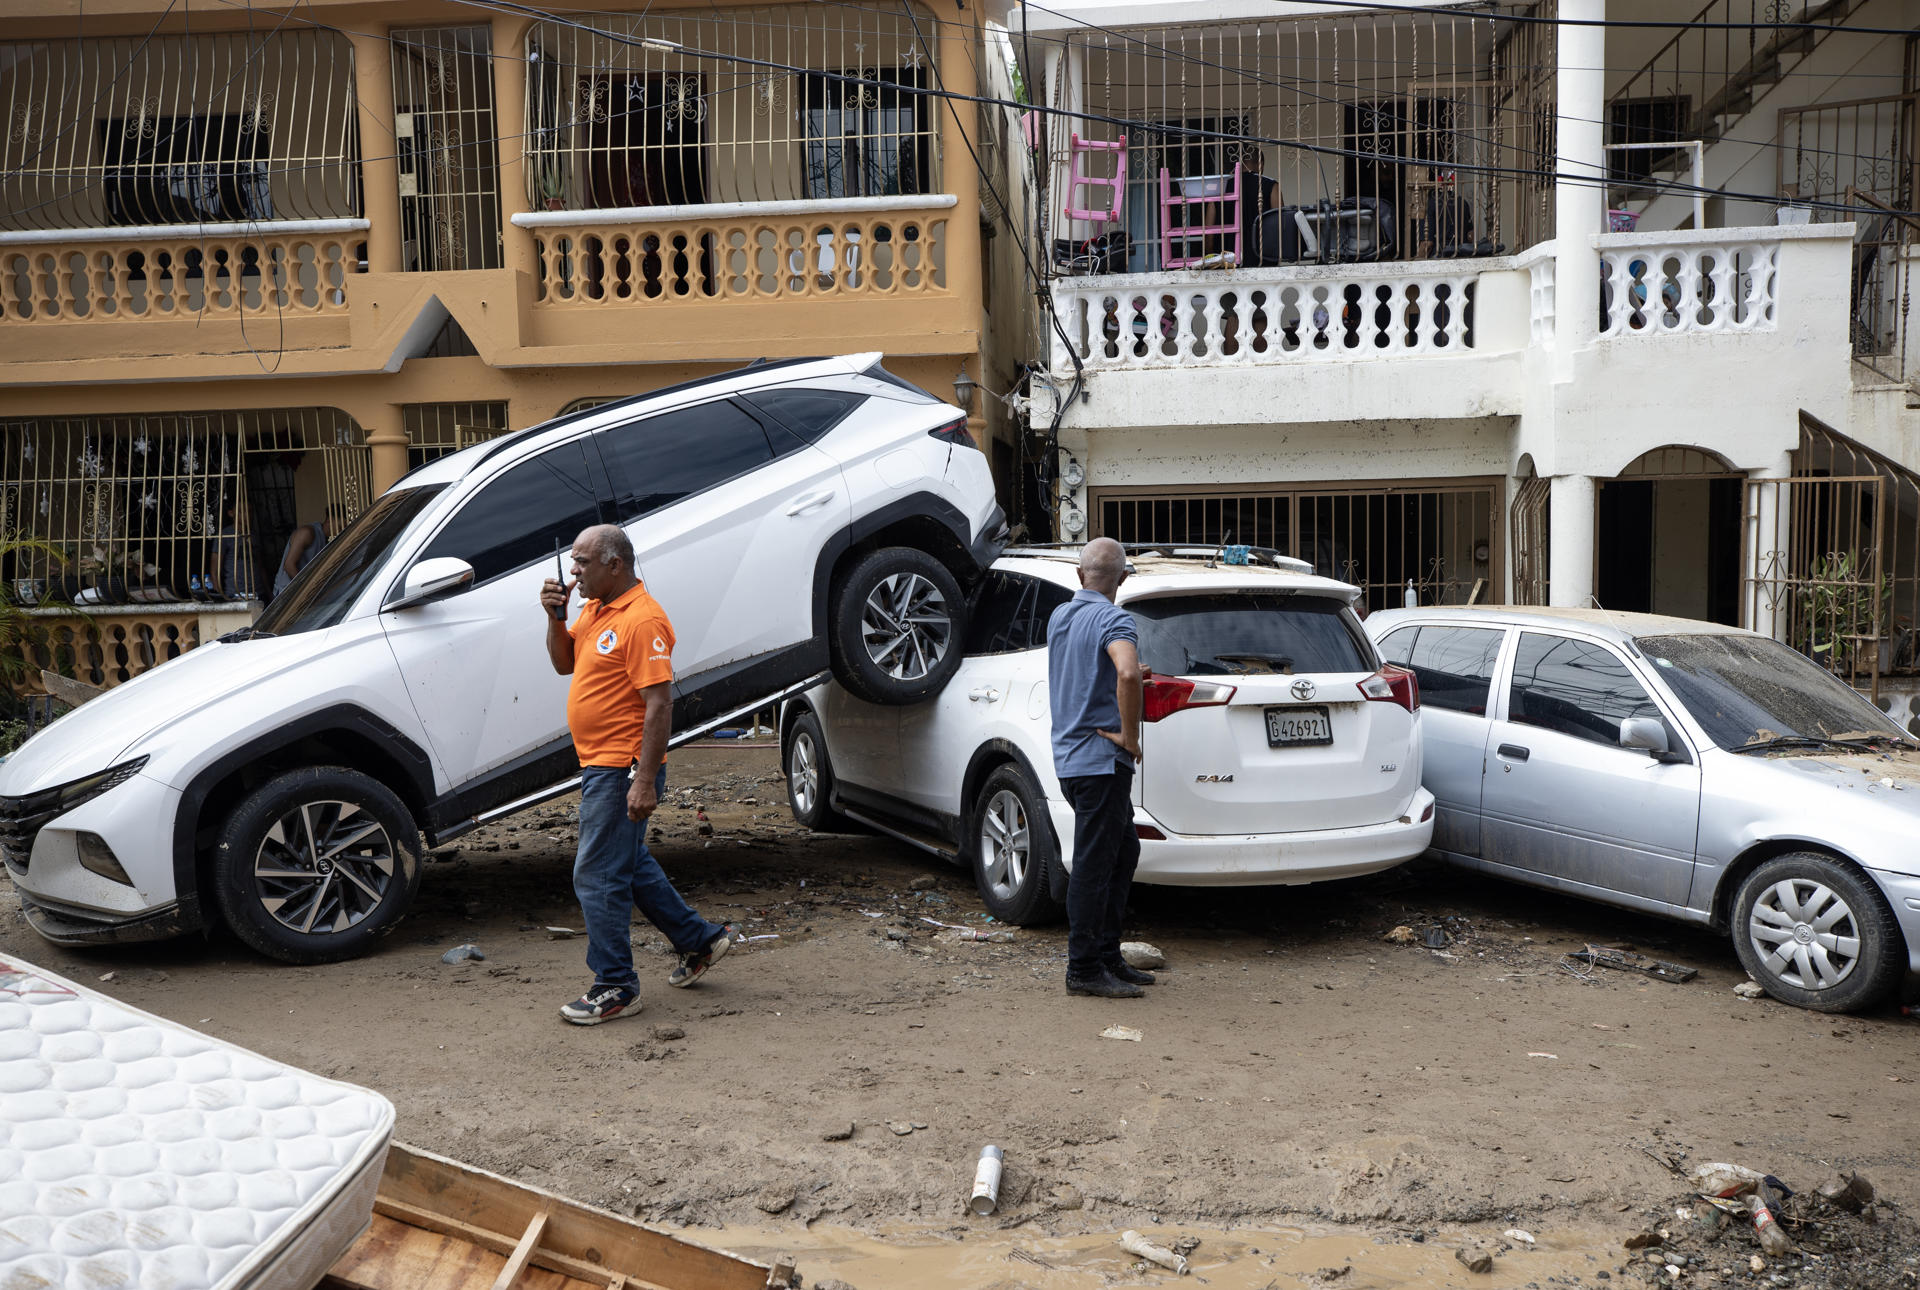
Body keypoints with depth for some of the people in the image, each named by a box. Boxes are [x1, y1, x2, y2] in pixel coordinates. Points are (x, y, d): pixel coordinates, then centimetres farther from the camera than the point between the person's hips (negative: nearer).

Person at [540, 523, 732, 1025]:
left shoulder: (642, 620, -20)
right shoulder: (594, 608, 11)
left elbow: (660, 704, -23)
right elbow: (564, 663, 18)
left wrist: (645, 781, -26)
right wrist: (556, 617, -1)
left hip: (621, 771, -10)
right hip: (600, 765, 10)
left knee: (598, 877, -4)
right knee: (631, 865, 21)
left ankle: (615, 988, 8)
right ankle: (699, 940, 34)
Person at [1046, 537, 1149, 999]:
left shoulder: (1059, 617, 13)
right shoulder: (1114, 619, -14)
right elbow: (1128, 673, -33)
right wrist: (1130, 736, -22)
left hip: (1069, 752, 9)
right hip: (1101, 757, -9)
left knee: (1124, 851, 17)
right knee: (1094, 864, -3)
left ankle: (1107, 956, 21)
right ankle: (1084, 969, 3)